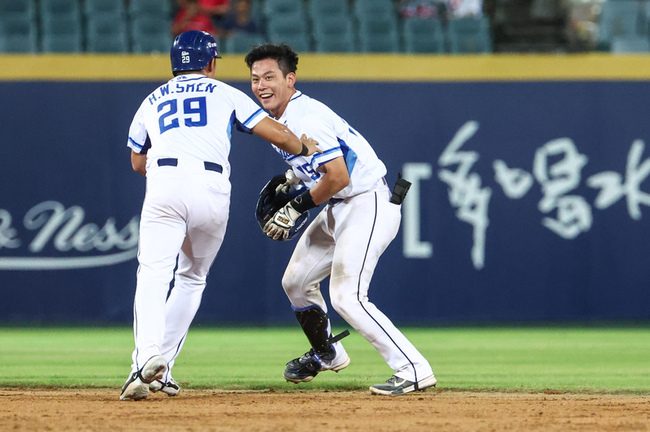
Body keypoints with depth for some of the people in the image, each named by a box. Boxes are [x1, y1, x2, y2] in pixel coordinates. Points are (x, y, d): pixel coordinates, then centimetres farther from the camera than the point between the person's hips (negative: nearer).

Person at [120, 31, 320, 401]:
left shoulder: (152, 102, 27)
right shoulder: (225, 94, 22)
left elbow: (138, 162, 35)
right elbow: (279, 135, 17)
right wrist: (305, 147, 37)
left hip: (164, 183, 0)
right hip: (212, 188, 0)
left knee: (154, 275, -13)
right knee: (191, 279, 18)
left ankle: (148, 356, -38)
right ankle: (161, 369, 10)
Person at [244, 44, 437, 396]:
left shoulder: (306, 119, -22)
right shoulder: (281, 117, 9)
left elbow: (339, 176, -26)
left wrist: (297, 207, -15)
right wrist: (291, 179, 8)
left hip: (368, 206, -11)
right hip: (339, 209, 11)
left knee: (346, 296, -21)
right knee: (296, 281, 20)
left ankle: (415, 370, -19)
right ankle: (327, 354, 43)